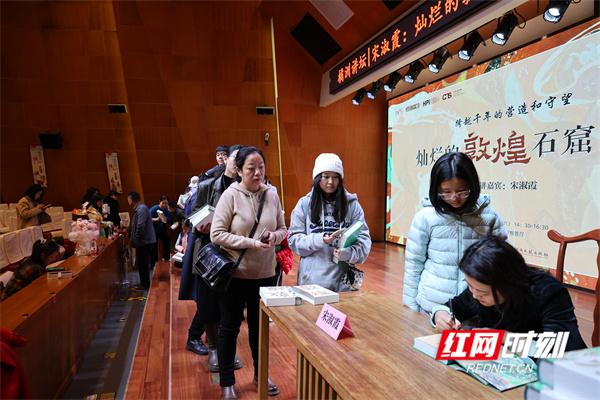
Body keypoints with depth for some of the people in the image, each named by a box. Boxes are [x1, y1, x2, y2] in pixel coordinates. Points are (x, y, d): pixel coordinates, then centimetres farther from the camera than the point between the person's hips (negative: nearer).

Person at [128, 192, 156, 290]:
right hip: (144, 241, 10)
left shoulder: (141, 209, -19)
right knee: (142, 264, 18)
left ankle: (145, 285, 9)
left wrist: (135, 239, -17)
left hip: (144, 242, -10)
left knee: (142, 264, -1)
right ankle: (144, 283, 28)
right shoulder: (139, 208, 14)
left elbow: (140, 226, -26)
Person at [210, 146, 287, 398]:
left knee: (260, 326, 20)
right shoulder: (231, 195, -12)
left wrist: (275, 236, -14)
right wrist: (251, 243, -23)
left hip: (265, 274, 4)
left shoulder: (272, 194, -1)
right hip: (234, 274, -3)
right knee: (229, 327, 12)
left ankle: (260, 374, 41)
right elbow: (216, 234, -15)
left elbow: (283, 228, 8)